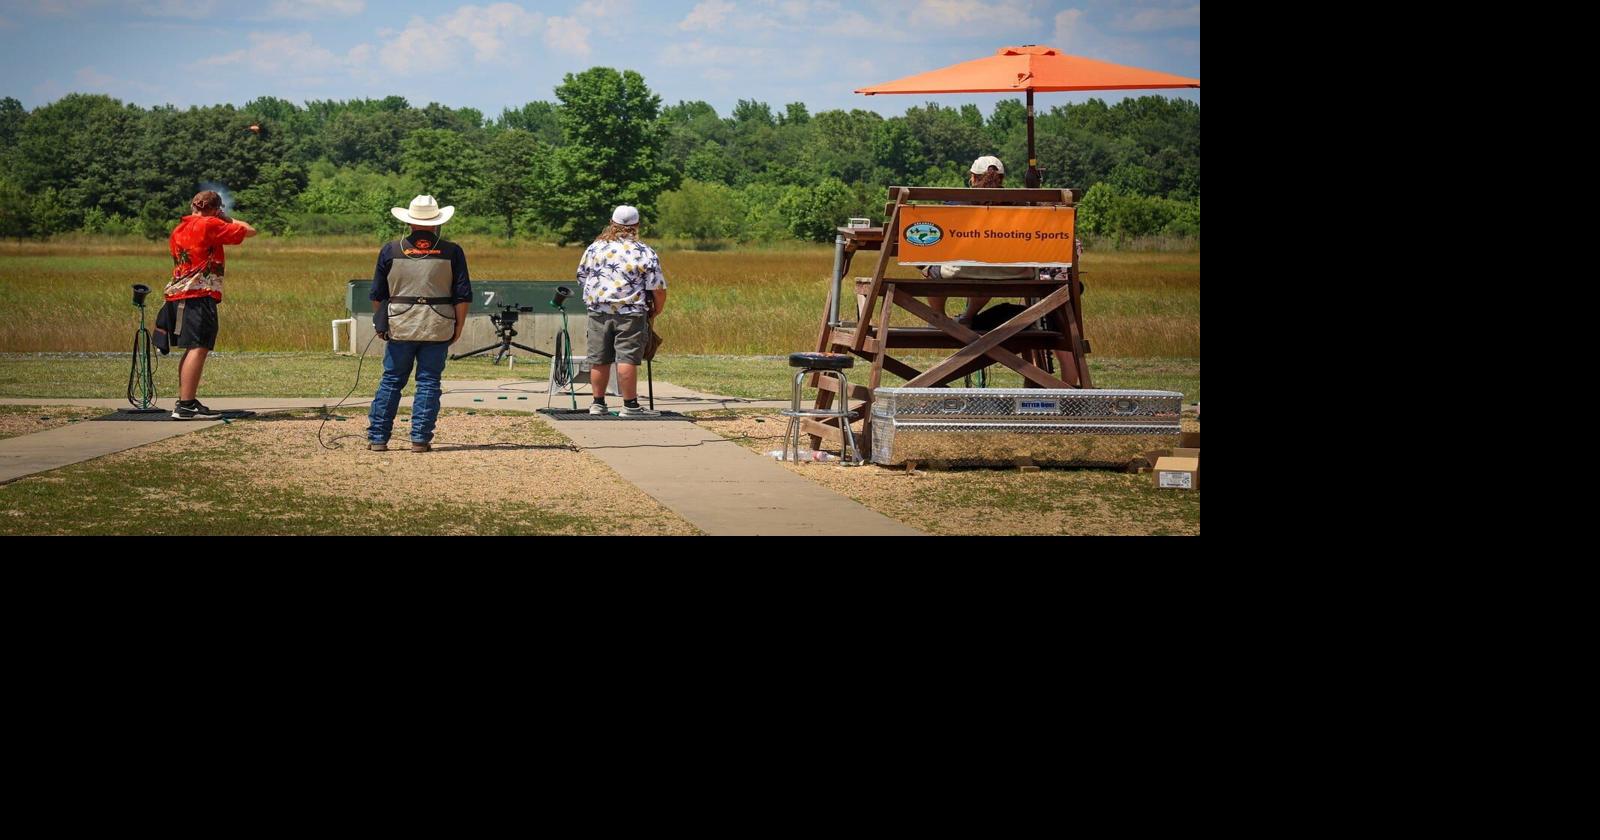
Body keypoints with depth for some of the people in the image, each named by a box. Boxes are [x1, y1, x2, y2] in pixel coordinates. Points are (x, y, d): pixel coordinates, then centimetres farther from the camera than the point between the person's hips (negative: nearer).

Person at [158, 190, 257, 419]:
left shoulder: (179, 230, 17)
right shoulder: (210, 225, -6)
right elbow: (250, 231, -4)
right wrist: (230, 220, 12)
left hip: (178, 295, 9)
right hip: (200, 295, -9)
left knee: (192, 349, 17)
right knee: (198, 348, -13)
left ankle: (185, 400, 21)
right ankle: (186, 406, -21)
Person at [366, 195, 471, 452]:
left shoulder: (391, 250, 1)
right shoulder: (451, 252, -2)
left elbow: (377, 294, 7)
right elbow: (463, 296, -1)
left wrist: (380, 324, 18)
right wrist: (458, 327, 9)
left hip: (399, 326, 1)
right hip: (438, 329, -1)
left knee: (391, 381, 9)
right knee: (429, 383, 6)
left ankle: (377, 438, 10)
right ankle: (420, 439, 4)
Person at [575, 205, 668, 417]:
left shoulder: (595, 248, 9)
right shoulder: (645, 253, -2)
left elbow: (581, 277, 18)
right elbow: (658, 289, -4)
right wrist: (655, 313, 11)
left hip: (598, 311, 4)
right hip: (630, 312, -4)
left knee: (598, 359, 10)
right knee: (627, 359, -6)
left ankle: (598, 403, 16)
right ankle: (629, 405, -7)